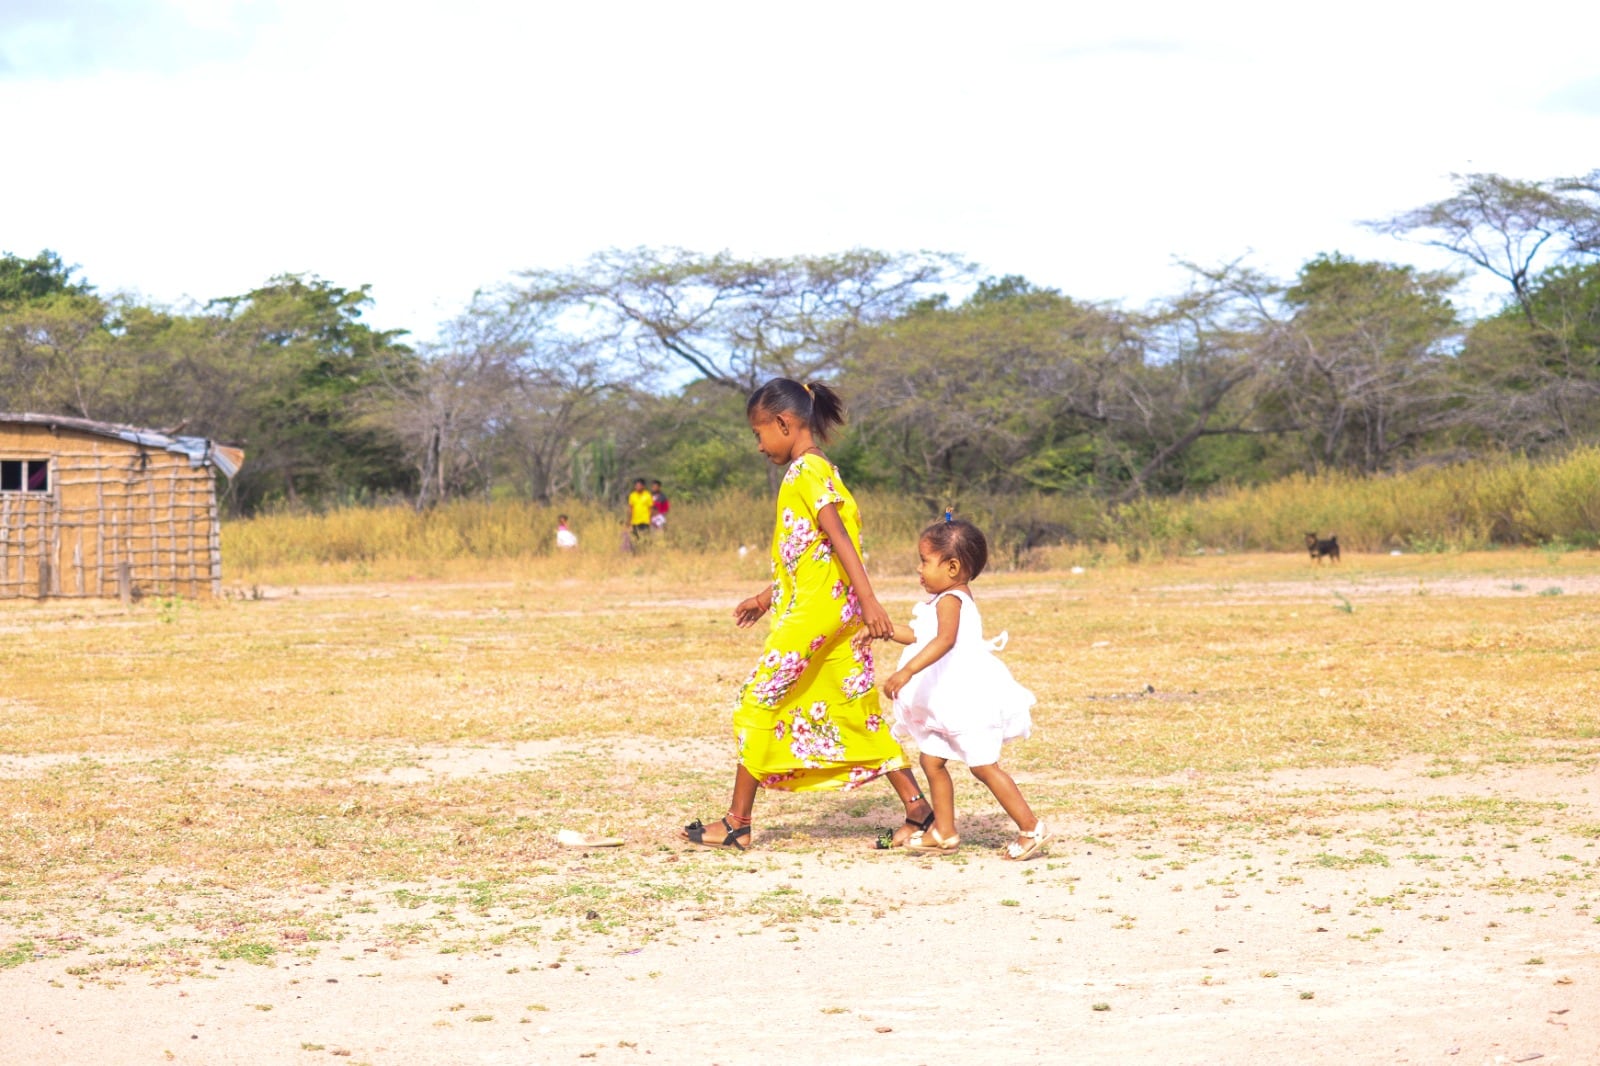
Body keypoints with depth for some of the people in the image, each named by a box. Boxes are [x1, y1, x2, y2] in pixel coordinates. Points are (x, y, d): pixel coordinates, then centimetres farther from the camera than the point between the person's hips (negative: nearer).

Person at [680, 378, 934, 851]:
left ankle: (737, 824, 1)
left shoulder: (806, 471, -12)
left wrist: (868, 600, -30)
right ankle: (917, 808, 7)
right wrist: (768, 596, 28)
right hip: (828, 611, 10)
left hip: (813, 612, -10)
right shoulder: (810, 471, 17)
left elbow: (839, 537, -23)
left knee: (757, 702, -3)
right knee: (856, 709, 10)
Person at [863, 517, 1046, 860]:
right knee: (931, 760, 11)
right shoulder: (949, 600, 15)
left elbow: (944, 640, -37)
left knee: (982, 765, -7)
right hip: (947, 703, 11)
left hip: (968, 698, -11)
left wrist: (907, 671, -46)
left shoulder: (950, 600, -18)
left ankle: (1031, 828, -2)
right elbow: (921, 638, 30)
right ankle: (944, 833, 17)